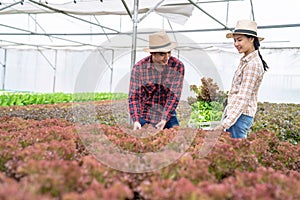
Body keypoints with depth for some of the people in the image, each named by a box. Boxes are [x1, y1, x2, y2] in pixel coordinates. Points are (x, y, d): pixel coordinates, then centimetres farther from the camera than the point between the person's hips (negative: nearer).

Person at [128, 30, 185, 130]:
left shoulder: (178, 66, -12)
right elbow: (133, 96, -12)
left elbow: (175, 95, -15)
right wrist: (136, 121, -24)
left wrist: (164, 119, -23)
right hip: (145, 118, 0)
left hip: (168, 116, 1)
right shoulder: (139, 68, -13)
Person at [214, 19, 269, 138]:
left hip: (240, 116, -9)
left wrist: (224, 124, -24)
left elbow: (243, 98, -21)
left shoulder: (253, 64, -15)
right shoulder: (245, 61, 14)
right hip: (235, 114, 9)